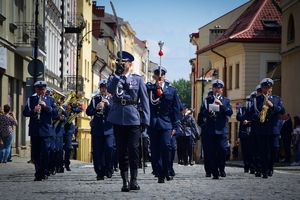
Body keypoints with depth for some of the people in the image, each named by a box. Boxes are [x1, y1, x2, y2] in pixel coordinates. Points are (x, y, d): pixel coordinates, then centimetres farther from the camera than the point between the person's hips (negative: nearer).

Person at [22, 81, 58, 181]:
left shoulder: (50, 100, 11)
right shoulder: (31, 99, 12)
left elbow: (55, 113, 1)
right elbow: (25, 112, 4)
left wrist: (46, 107, -13)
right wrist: (33, 111, -15)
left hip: (46, 130, -1)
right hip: (34, 130, 1)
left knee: (45, 151, -9)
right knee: (36, 153, 2)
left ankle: (44, 172, 0)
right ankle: (38, 173, 6)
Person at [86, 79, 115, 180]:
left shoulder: (112, 99, 10)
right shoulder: (95, 99, 13)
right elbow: (88, 112, 4)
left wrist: (108, 105, -15)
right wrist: (96, 108, -14)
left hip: (109, 129, -1)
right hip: (97, 129, 2)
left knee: (109, 147, -18)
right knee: (97, 152, -1)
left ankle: (108, 169, -3)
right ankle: (100, 173, 5)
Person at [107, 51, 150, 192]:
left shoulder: (138, 79, 7)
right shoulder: (113, 78, 11)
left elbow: (144, 100, 4)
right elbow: (110, 90, -12)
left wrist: (145, 120, -3)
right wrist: (117, 74, -15)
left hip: (133, 118, -2)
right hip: (118, 118, 2)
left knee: (133, 149, -4)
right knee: (121, 150, 3)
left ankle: (134, 180, 4)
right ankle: (125, 181, 6)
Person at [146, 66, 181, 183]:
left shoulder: (172, 90, 10)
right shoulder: (149, 88, 11)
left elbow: (176, 109, 7)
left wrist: (175, 127, 0)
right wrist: (156, 88, -13)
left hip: (166, 123, -1)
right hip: (153, 124, 1)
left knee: (166, 146, -15)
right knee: (155, 150, -1)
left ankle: (167, 171, 1)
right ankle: (160, 174, 4)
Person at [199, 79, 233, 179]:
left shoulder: (226, 101, 14)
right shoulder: (207, 100, 15)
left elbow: (230, 112, -1)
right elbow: (202, 112, 5)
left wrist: (221, 105, -13)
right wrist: (208, 113, -16)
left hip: (222, 130, -1)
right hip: (210, 130, 1)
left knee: (222, 150, -13)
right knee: (211, 152, -3)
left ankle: (221, 169, 6)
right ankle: (215, 172, 2)